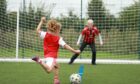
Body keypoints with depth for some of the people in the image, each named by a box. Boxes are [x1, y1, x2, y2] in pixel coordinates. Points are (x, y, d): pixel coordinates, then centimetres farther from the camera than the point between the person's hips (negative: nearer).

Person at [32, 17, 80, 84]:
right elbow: (65, 46, -10)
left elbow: (38, 30, 17)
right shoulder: (59, 39, -6)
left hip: (47, 55, 8)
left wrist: (42, 21, 23)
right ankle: (39, 61, -38)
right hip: (51, 56, -8)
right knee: (49, 70, -29)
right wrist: (74, 51, -6)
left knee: (56, 66, 32)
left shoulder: (45, 35, 5)